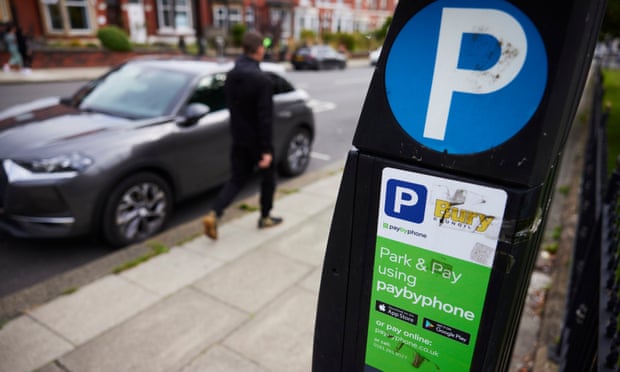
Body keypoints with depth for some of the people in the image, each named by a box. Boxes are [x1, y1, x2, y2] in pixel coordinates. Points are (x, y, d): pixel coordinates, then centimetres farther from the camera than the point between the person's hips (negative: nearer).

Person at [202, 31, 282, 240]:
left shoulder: (231, 75, 3)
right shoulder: (261, 79, -20)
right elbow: (265, 117, -21)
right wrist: (266, 149, -18)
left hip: (239, 138, 6)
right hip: (257, 139, -6)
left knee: (237, 178, 13)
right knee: (268, 177, 14)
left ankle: (213, 215, -2)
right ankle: (265, 218, 27)